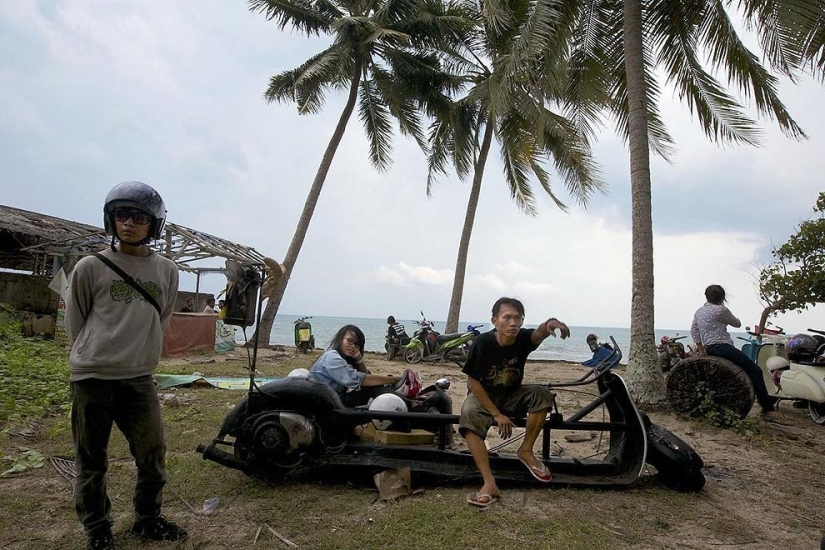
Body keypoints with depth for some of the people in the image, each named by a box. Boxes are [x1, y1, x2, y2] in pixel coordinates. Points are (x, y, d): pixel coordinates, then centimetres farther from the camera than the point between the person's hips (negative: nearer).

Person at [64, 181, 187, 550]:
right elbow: (75, 322, 6)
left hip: (139, 378, 2)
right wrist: (91, 357, 10)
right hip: (92, 379, -2)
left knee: (153, 454, 7)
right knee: (92, 460, 10)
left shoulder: (167, 271, 2)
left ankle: (148, 520, 28)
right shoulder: (90, 268, -4)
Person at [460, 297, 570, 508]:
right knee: (469, 416, -34)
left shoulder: (523, 338, -17)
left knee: (542, 394, -23)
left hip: (512, 396, 3)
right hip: (482, 396, -3)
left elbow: (539, 334, -41)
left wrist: (549, 324, -67)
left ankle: (526, 451, -6)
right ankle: (489, 484, -38)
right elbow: (473, 382, -20)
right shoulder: (483, 343, -24)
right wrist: (496, 414, -23)